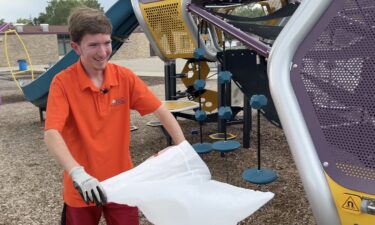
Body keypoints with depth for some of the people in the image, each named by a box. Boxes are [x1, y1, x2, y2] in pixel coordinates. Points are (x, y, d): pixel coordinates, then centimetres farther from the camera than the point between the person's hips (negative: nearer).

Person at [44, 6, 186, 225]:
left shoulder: (125, 77, -8)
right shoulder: (63, 83, -15)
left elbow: (161, 111, -7)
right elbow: (51, 134, -25)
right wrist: (77, 173, -40)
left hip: (122, 183, 2)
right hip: (82, 188, -1)